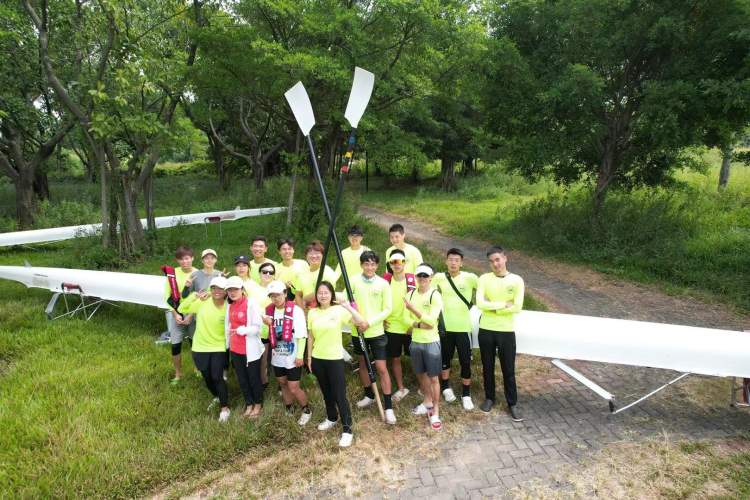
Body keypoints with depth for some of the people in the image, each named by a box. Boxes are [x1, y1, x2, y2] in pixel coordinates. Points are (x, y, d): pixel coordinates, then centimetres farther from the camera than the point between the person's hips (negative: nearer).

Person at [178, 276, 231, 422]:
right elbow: (181, 309, -11)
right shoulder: (202, 302, -12)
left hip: (219, 348, -2)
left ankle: (225, 407, 11)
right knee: (207, 377, 16)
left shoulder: (228, 308, -13)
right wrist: (194, 296, -23)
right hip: (200, 347, 2)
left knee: (217, 377, -9)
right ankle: (217, 397, 45)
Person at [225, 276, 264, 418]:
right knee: (241, 379, 18)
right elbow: (228, 325, 14)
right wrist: (228, 343, 11)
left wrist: (241, 330, -28)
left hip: (250, 349, -6)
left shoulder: (251, 303, -16)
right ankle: (249, 404, 36)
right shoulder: (230, 305, 5)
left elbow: (257, 326, -18)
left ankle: (258, 404, 32)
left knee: (254, 378, 12)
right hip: (235, 349, 6)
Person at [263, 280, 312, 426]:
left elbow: (302, 335, -15)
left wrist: (300, 355, -15)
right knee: (283, 384, 19)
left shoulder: (295, 310, -17)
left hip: (292, 356, -6)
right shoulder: (269, 310, 1)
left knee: (293, 388, -1)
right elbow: (270, 333, 13)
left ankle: (307, 410, 24)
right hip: (277, 356, 6)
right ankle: (289, 411, 39)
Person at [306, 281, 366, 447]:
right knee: (326, 392, 19)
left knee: (340, 395, -4)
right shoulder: (312, 313, 1)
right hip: (317, 358, 4)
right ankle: (331, 418, 40)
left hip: (335, 358, -4)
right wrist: (309, 356, 10)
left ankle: (347, 430, 5)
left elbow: (361, 321, -22)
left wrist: (348, 307, -34)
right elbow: (310, 337, 9)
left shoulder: (339, 310, -11)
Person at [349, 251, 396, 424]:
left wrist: (369, 322, -16)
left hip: (376, 332, -2)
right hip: (358, 331, 2)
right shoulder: (354, 281, -5)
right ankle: (369, 395, 38)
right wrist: (354, 319, -18)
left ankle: (388, 407, 5)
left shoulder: (383, 283, -8)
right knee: (363, 363, 17)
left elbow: (387, 309, -7)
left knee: (381, 368, -4)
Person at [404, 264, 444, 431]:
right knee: (421, 374, 18)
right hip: (415, 341, 5)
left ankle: (435, 412, 12)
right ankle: (427, 402, 37)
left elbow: (431, 321, -20)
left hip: (431, 342, -5)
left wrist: (413, 309, -25)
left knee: (433, 378, 2)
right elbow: (406, 319, -1)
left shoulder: (435, 295, -13)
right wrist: (419, 324, -17)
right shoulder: (410, 295, 2)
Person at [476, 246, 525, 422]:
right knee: (487, 367, 14)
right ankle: (489, 398, 32)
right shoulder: (484, 278, -4)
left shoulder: (517, 280, -5)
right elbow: (480, 303, -15)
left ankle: (512, 404, 23)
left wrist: (492, 307, -12)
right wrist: (504, 304, -15)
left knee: (509, 370, 9)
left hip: (506, 331, -1)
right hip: (486, 330, 1)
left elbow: (517, 307, -13)